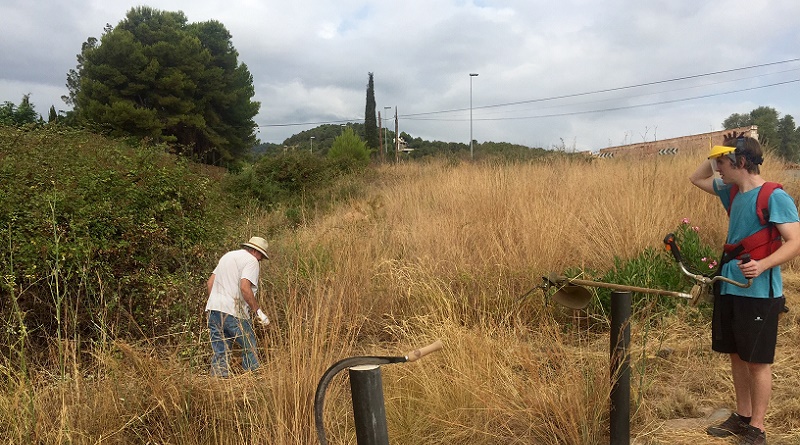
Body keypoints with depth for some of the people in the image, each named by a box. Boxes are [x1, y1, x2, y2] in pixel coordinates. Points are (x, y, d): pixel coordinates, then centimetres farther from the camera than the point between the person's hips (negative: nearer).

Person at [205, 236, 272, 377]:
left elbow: (210, 282, 21)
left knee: (219, 353, 10)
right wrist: (258, 311, -13)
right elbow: (245, 288, -19)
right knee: (250, 349, 4)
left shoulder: (227, 255, 22)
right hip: (233, 313, -8)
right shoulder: (251, 260, -4)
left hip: (213, 309, 8)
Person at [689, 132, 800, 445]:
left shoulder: (774, 197, -14)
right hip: (729, 289, 8)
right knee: (737, 356, 16)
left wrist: (762, 265, -35)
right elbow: (696, 178, 23)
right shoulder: (733, 192, 9)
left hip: (758, 294, -7)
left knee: (757, 362, 3)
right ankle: (742, 416, 30)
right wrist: (720, 152, 7)